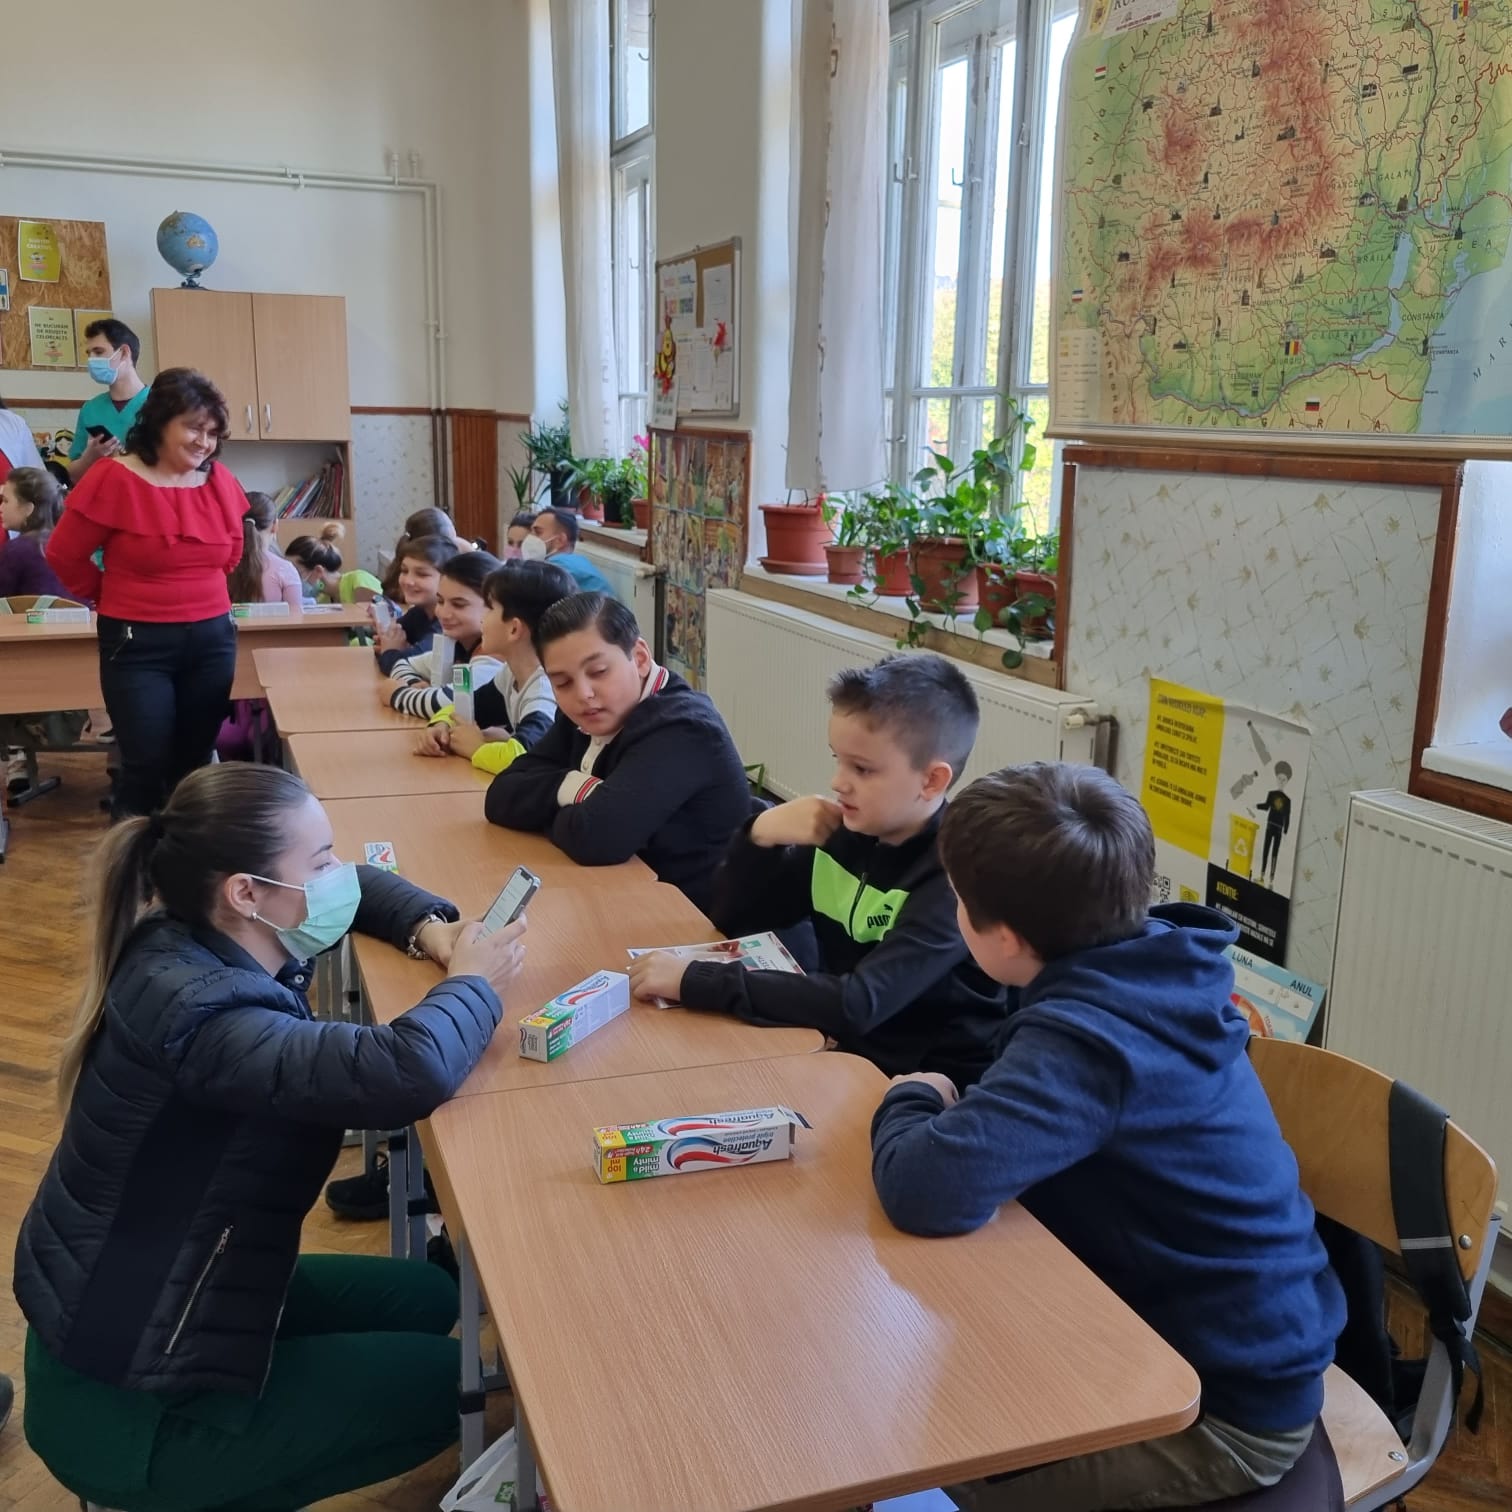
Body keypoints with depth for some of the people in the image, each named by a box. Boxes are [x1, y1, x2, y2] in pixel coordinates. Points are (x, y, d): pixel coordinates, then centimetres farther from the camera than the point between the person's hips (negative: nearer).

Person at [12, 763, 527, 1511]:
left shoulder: (197, 947, -4)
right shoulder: (202, 1017, -33)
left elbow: (355, 886, 13)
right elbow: (409, 1071, -47)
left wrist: (430, 929, -8)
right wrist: (474, 982, -25)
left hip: (122, 1308, 9)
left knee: (427, 1297, 18)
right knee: (449, 1382, 4)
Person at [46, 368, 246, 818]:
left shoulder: (220, 481, 4)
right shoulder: (114, 479, -11)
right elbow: (64, 556, -2)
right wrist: (115, 598, 7)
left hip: (212, 639, 5)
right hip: (138, 645, -4)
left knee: (194, 764, 12)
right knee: (146, 767, -2)